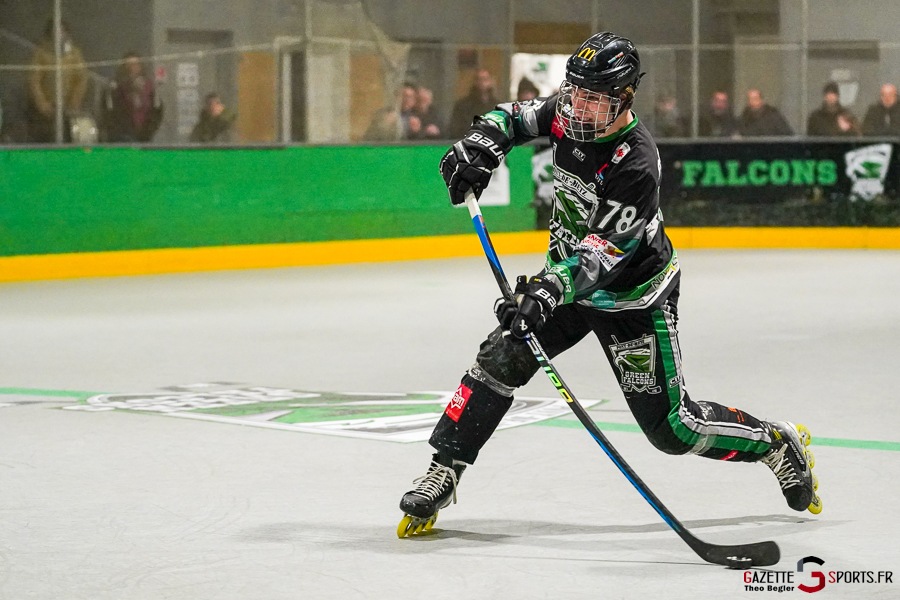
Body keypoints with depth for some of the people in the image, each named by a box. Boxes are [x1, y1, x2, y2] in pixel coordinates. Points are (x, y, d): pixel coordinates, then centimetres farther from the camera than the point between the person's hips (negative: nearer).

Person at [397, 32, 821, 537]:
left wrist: (547, 290, -51)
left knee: (672, 427, -4)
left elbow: (599, 253, -36)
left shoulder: (636, 164, -31)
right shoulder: (569, 115, -10)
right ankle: (442, 475, -7)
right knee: (501, 359, -13)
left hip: (633, 298, -6)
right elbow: (518, 117, 10)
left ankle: (781, 446, 18)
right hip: (568, 275, 6)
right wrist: (482, 144, -12)